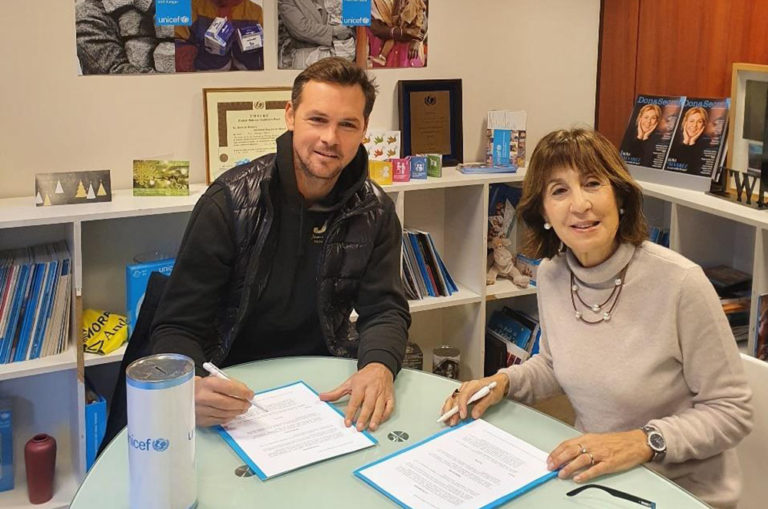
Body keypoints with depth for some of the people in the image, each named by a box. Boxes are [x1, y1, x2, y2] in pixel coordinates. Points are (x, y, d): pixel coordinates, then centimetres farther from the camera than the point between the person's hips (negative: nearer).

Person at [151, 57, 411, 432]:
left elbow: (385, 309, -1)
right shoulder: (229, 201, -11)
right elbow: (177, 326, -12)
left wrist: (378, 366, -25)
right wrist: (191, 386, -35)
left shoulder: (374, 212, 1)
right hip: (235, 385, -2)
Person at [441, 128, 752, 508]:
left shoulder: (680, 282, -21)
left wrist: (644, 442, -25)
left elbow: (732, 411, -13)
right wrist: (504, 381, -3)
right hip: (593, 477, 5)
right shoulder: (551, 274, -3)